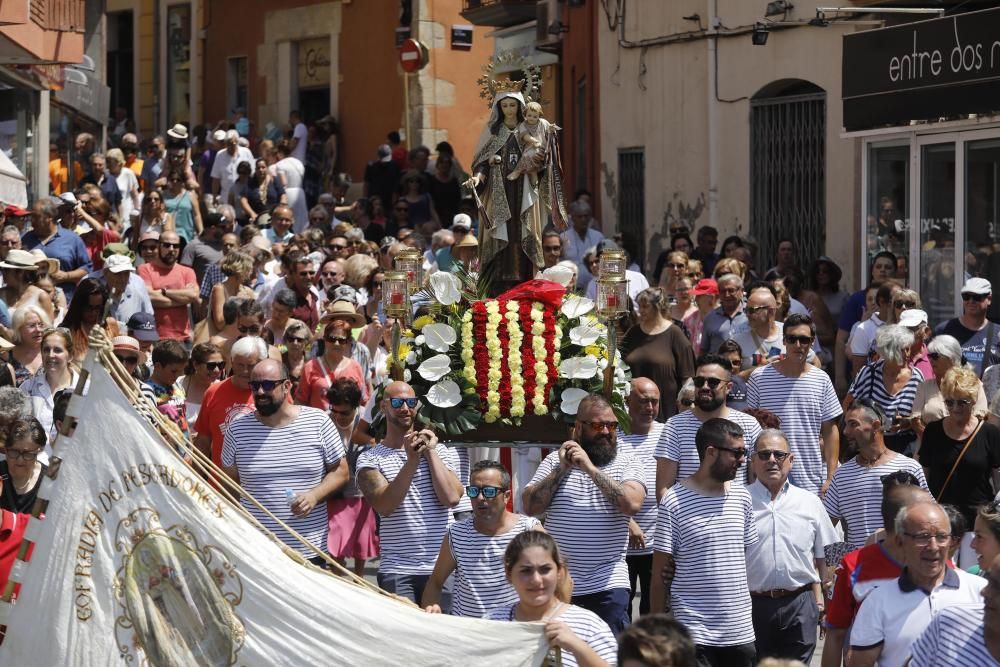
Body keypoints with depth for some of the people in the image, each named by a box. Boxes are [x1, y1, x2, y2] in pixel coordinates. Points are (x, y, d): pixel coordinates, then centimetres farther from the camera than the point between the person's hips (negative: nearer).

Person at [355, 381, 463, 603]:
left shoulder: (440, 451, 10)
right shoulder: (369, 459, 4)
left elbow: (452, 498, -6)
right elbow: (385, 506, -11)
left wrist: (431, 452, -4)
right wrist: (412, 460, -16)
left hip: (443, 568, 2)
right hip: (397, 571, -2)